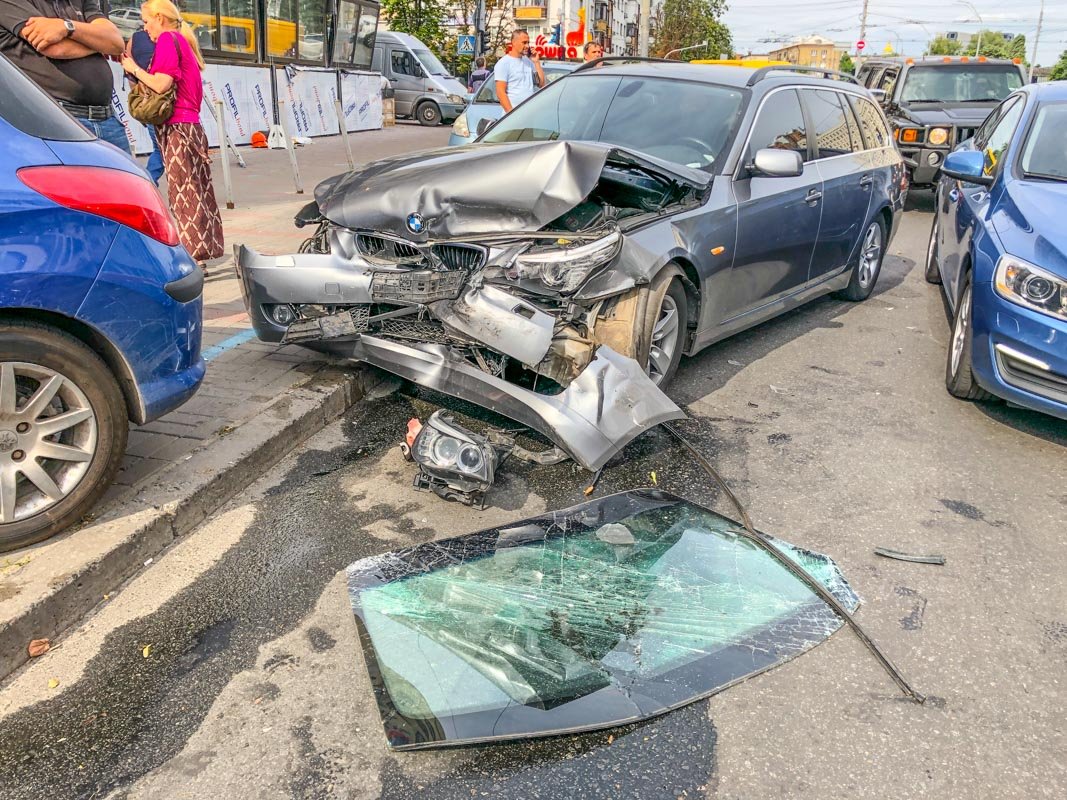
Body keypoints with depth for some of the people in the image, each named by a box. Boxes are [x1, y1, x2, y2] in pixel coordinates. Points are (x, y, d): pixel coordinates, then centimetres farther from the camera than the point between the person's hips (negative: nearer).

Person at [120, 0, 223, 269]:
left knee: (183, 193, -10)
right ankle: (199, 253, 9)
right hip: (190, 124, 9)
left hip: (177, 127, -9)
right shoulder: (182, 41, 22)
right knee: (194, 193, 7)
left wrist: (134, 68, -1)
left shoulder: (168, 40, -5)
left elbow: (161, 84, -16)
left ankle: (193, 258, -12)